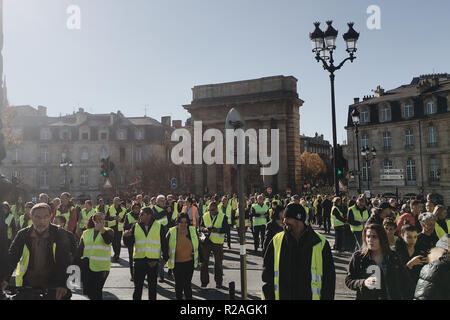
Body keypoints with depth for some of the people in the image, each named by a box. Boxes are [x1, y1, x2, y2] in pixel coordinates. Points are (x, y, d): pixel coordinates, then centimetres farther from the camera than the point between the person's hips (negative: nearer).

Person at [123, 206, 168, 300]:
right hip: (139, 260, 1)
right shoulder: (135, 226, 3)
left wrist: (165, 258, 3)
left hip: (153, 261, -1)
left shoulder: (158, 226, -2)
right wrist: (127, 236, -16)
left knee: (152, 286, 11)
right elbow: (130, 243, 3)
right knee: (138, 286, 9)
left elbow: (164, 243, 3)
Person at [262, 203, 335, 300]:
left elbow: (329, 278, 0)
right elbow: (267, 272, 7)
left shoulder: (320, 243, -5)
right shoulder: (276, 241, 1)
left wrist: (326, 297, -4)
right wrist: (269, 296, 2)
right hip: (282, 296, 2)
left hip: (311, 296, -2)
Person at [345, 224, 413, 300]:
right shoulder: (358, 257, -1)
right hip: (365, 297, 0)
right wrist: (363, 283, -16)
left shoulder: (394, 258, 3)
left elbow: (406, 284, 10)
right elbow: (348, 280, 0)